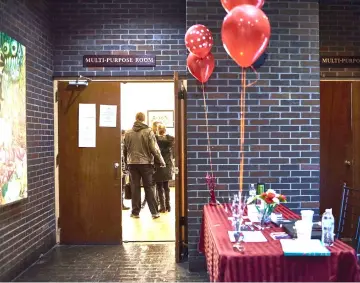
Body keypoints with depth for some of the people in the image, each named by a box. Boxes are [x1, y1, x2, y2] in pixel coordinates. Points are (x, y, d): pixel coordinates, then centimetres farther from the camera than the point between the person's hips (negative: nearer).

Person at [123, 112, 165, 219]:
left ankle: (135, 212, 11)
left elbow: (125, 150, 8)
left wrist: (127, 161, 18)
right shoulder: (148, 131, -8)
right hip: (146, 163, -2)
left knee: (135, 188, 8)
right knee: (148, 187, 5)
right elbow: (154, 149, -10)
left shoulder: (128, 133, 3)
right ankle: (154, 212, 6)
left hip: (132, 163, 2)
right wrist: (161, 161, -1)